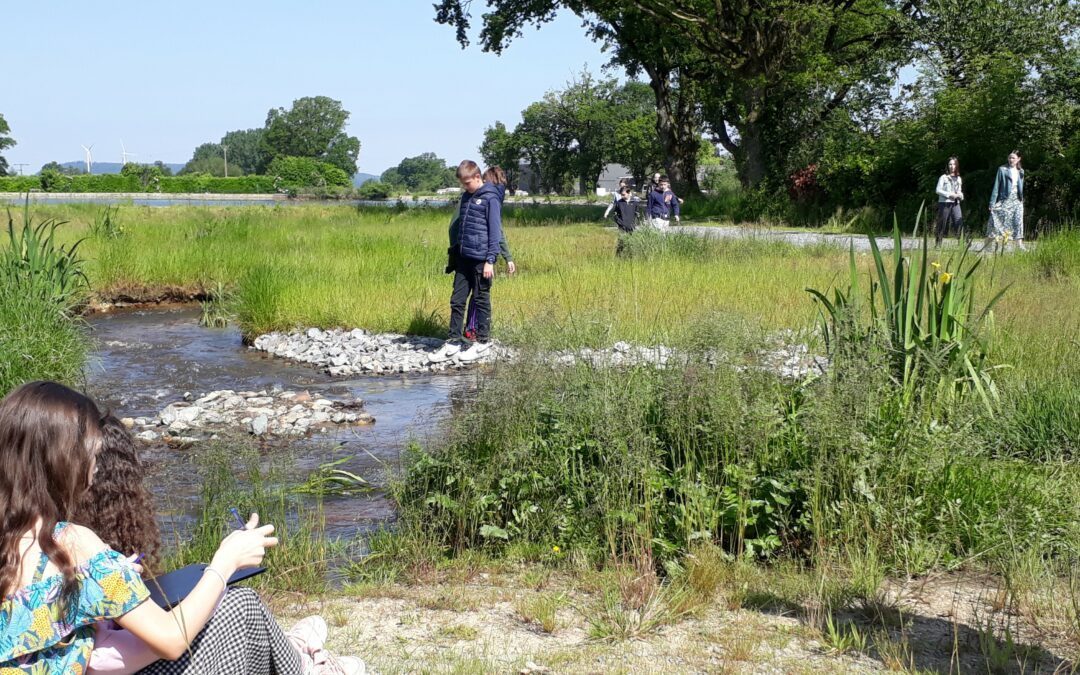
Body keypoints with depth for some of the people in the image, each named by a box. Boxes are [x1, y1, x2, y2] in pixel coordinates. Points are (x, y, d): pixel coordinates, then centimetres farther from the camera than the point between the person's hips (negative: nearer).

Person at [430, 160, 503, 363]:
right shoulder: (466, 197, 14)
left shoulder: (490, 198, -9)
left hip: (481, 259, -7)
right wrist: (454, 252, 19)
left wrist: (490, 260, -14)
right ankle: (454, 342, 9)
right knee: (457, 300, 5)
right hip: (464, 258, 7)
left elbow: (495, 231, -11)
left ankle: (482, 342, 12)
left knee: (481, 300, 3)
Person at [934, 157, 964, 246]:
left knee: (959, 221, -13)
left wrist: (960, 195, 2)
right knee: (942, 224, 0)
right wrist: (949, 195, -14)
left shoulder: (959, 179, 16)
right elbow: (938, 190, -6)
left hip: (955, 204, 4)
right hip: (944, 203, -4)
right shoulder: (944, 177, 0)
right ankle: (938, 243, 10)